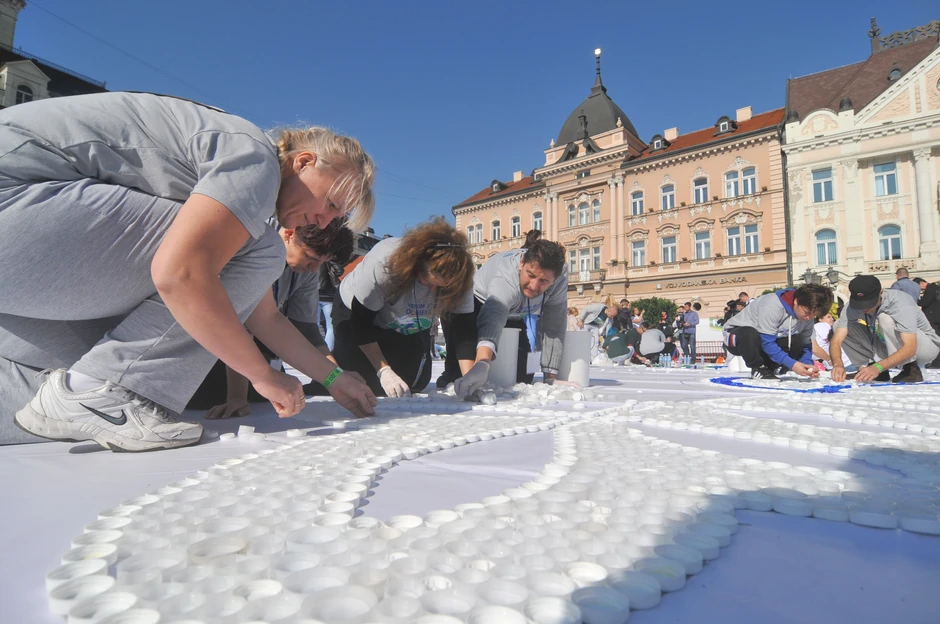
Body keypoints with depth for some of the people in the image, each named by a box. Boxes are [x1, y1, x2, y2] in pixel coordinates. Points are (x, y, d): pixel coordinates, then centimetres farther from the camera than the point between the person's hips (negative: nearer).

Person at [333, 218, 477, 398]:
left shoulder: (459, 278, -28)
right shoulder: (384, 262, -38)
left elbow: (464, 327, -26)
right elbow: (361, 323, -31)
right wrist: (384, 371, -34)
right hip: (357, 312, -4)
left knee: (414, 383, -2)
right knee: (366, 386, -16)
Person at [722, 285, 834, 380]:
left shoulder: (807, 315, -9)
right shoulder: (772, 306, -32)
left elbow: (805, 344, -1)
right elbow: (766, 342, -31)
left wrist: (808, 365, -21)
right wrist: (792, 364, -35)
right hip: (737, 336, -6)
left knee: (797, 343, -20)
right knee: (749, 334, -41)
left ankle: (767, 368, 0)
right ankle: (757, 368, -14)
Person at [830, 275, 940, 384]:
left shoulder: (899, 303, -29)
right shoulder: (854, 306, -18)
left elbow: (910, 348, -38)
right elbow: (836, 340, -23)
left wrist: (877, 367, -49)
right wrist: (838, 364, -43)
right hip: (889, 350, 4)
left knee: (885, 318, -32)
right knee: (838, 325, -15)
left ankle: (911, 369, -17)